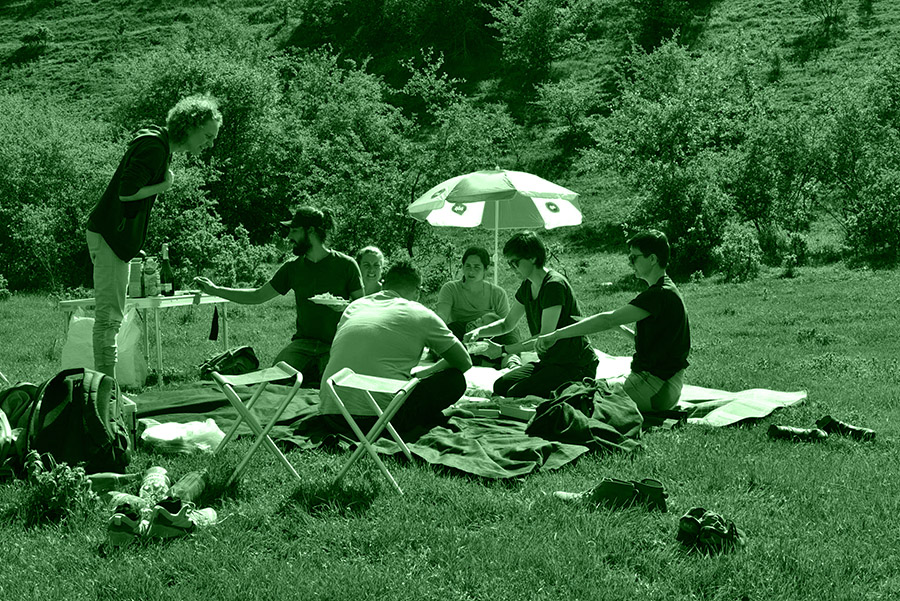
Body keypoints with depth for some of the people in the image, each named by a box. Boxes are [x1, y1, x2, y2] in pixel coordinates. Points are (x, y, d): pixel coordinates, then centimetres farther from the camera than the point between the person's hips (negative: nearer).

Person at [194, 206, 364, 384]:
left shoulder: (345, 265, -2)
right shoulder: (293, 267, 10)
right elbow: (258, 296, 14)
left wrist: (345, 306, -19)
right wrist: (215, 290, 11)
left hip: (335, 345, -3)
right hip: (303, 342, 3)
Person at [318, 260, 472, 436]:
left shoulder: (354, 307, 21)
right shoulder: (421, 314, 7)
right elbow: (464, 362, 15)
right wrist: (417, 376, 29)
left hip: (331, 415, 5)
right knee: (455, 379, 11)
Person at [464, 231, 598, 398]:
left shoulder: (554, 285, -20)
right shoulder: (527, 286, 9)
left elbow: (546, 338, -23)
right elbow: (507, 323, 20)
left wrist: (503, 349, -22)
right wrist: (479, 331, 1)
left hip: (576, 366, -9)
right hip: (549, 361, 9)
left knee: (516, 394, -22)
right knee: (500, 386, -5)